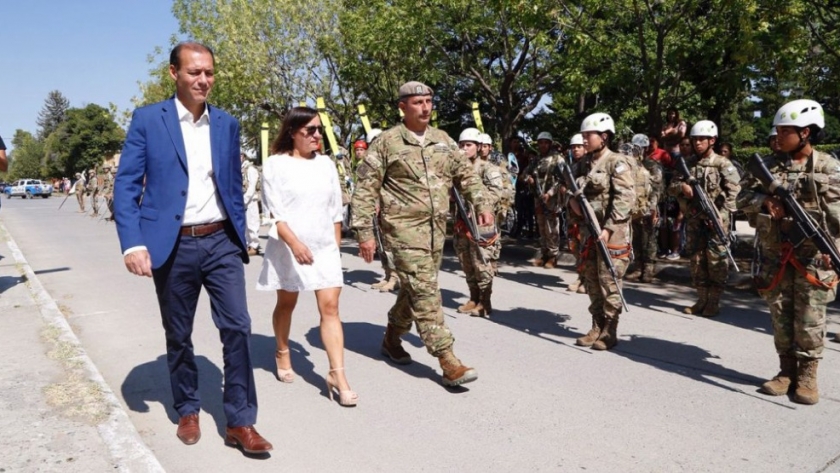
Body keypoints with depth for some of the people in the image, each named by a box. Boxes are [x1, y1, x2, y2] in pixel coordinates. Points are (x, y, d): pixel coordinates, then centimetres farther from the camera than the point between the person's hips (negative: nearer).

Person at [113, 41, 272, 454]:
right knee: (178, 335, 12)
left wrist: (240, 237, 11)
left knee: (237, 327, -4)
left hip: (221, 242, 2)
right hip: (173, 245, -2)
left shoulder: (227, 124, 9)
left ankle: (240, 422, 6)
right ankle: (187, 411, 32)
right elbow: (126, 185, -5)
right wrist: (133, 243, -15)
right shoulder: (147, 119, -1)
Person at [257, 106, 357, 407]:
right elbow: (276, 211, -12)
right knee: (286, 303, 14)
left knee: (330, 306, -6)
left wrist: (337, 245, 11)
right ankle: (282, 354, 38)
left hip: (324, 246, 3)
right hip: (288, 246, -2)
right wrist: (295, 243, -24)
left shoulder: (326, 164, 8)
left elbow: (335, 211, 12)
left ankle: (337, 374, -7)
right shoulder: (276, 164, -4)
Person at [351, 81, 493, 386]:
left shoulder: (443, 140, 11)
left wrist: (481, 205, 6)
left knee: (415, 288, 14)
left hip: (437, 227, 6)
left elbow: (465, 175, 20)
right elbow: (366, 189, -6)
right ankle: (447, 360, -5)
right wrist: (365, 232, -11)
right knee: (424, 291, -9)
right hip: (404, 227, -6)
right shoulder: (387, 142, -5)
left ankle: (392, 339, 35)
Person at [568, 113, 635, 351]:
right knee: (591, 281, 11)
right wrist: (572, 200, 1)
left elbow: (625, 198, -17)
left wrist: (608, 228, -23)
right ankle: (597, 328, 22)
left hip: (611, 232, -7)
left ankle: (610, 332, 8)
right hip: (589, 230, 7)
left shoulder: (617, 162, -9)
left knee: (609, 282, -2)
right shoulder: (584, 163, 11)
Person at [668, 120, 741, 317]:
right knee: (697, 260, 9)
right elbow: (671, 187, 9)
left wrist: (720, 216, -18)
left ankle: (714, 302, 7)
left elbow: (733, 192, -9)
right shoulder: (687, 164, 10)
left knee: (716, 262, -2)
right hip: (694, 221, 5)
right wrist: (681, 186, -14)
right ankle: (702, 300, 18)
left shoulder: (723, 164, -3)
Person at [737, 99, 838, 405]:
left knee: (809, 319, 2)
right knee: (780, 315, 9)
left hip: (813, 256, -3)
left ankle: (807, 375, 15)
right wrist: (765, 201, -17)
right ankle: (787, 371, 21)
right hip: (774, 255, 3)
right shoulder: (768, 165, 6)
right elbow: (744, 198, 4)